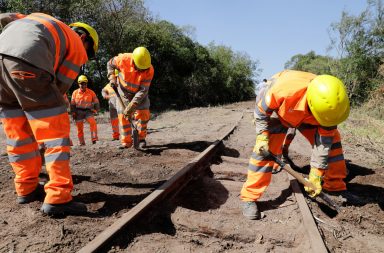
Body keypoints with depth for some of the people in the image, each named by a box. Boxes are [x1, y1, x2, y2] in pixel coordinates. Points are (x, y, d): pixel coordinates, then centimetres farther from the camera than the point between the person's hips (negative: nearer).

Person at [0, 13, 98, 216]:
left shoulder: (39, 18, 38)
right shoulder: (77, 46, 17)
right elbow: (60, 85, 10)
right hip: (27, 62, -7)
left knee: (18, 135, 15)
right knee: (56, 133, -1)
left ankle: (27, 189, 25)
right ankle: (58, 198, -4)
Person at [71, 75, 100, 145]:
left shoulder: (91, 92, 0)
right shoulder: (75, 92, 2)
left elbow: (96, 102, 7)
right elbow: (72, 104, 9)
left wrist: (95, 110, -3)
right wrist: (73, 113, 4)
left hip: (88, 111, -1)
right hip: (78, 112, 1)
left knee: (93, 122, -24)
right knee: (79, 127, 3)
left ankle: (94, 138, -23)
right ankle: (81, 142, 16)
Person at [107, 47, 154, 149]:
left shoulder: (149, 70, -30)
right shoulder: (124, 59, -29)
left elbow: (143, 90, -31)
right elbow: (110, 64, -5)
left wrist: (131, 107, -36)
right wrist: (112, 78, -19)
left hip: (139, 93, 0)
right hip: (123, 91, 1)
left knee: (143, 114, -9)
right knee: (122, 116, -3)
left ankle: (141, 138, 11)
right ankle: (126, 142, 7)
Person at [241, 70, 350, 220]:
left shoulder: (328, 104, -31)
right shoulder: (284, 89, -45)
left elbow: (323, 142, -23)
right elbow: (262, 109, -23)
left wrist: (315, 176, -21)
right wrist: (262, 136, -27)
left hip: (306, 116, 4)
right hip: (279, 112, -3)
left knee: (331, 139, -5)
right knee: (265, 149, -19)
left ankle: (336, 187, 14)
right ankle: (249, 197, -11)